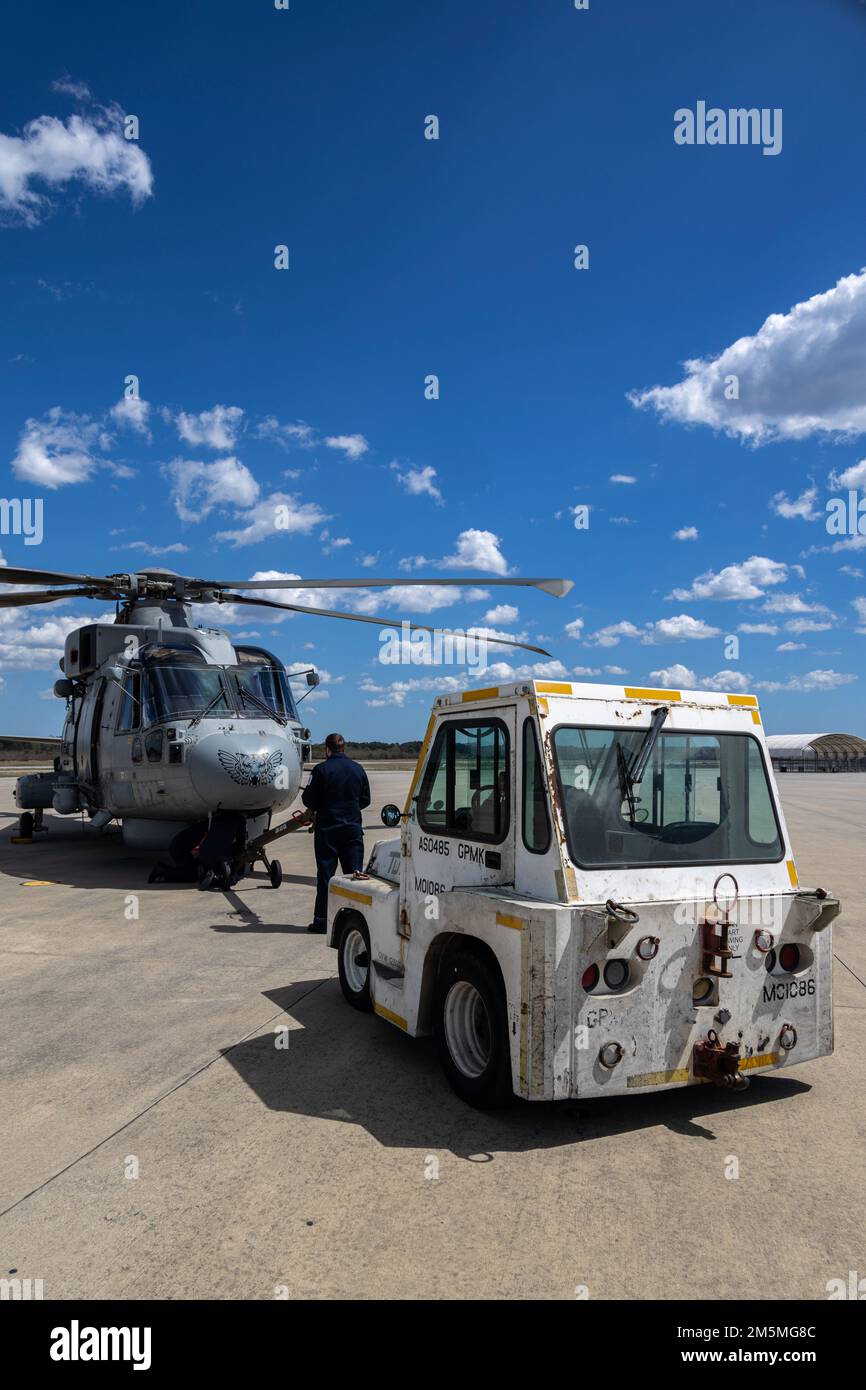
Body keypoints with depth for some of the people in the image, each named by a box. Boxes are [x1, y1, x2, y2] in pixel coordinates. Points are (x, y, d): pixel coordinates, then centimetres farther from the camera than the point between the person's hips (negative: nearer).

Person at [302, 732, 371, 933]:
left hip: (327, 828, -3)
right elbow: (365, 799, 11)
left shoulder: (321, 769, -9)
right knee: (355, 874, 8)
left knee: (325, 875, 3)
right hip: (353, 829, 3)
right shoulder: (358, 769, 4)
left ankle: (322, 920, 6)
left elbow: (309, 799, -6)